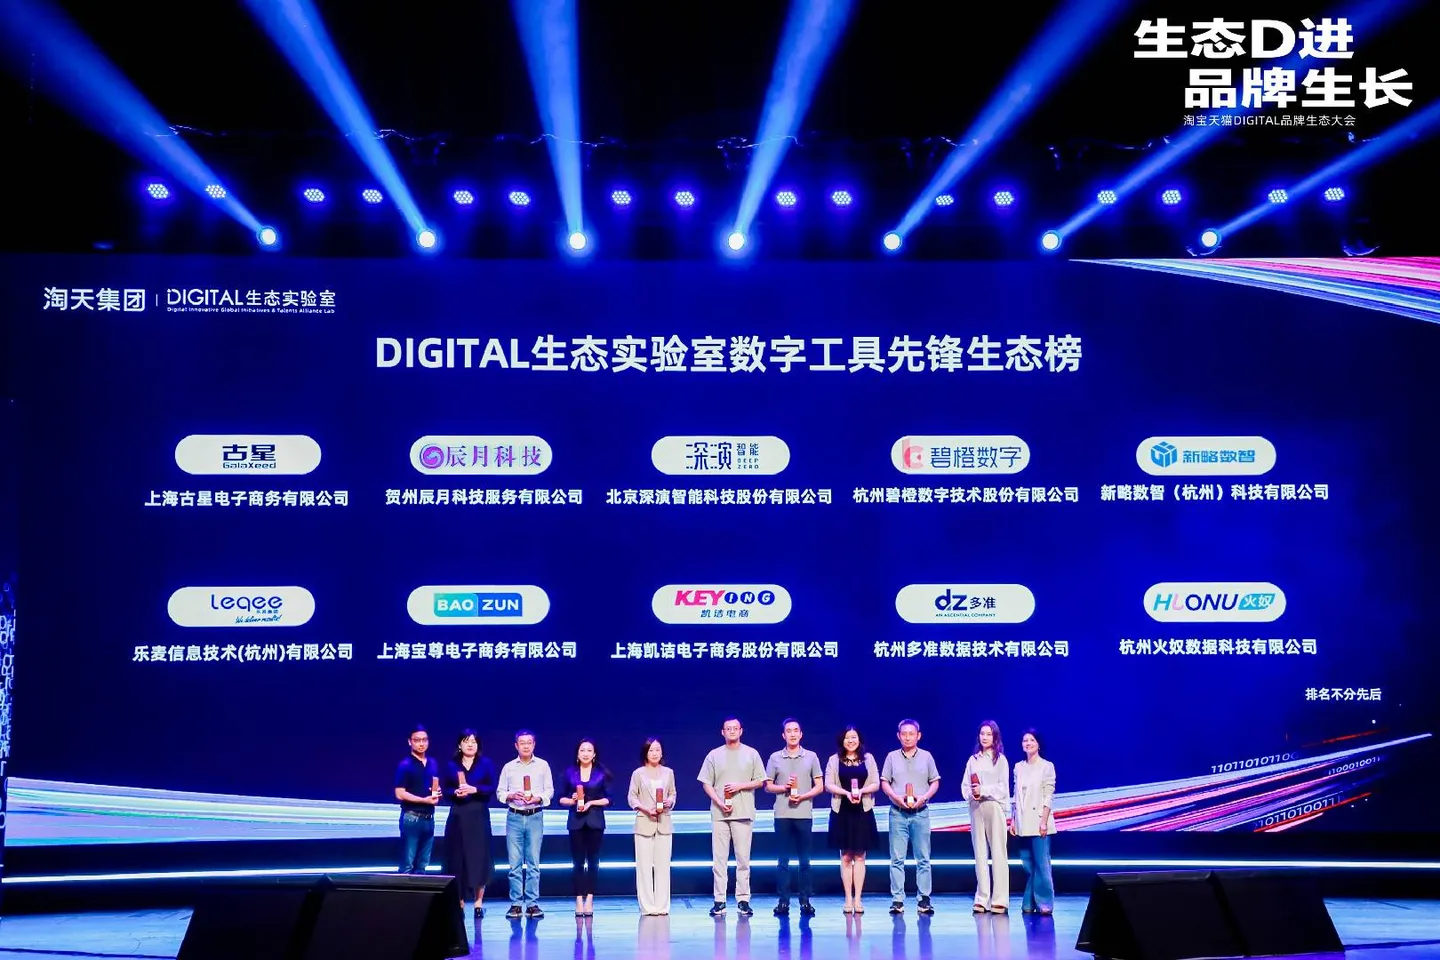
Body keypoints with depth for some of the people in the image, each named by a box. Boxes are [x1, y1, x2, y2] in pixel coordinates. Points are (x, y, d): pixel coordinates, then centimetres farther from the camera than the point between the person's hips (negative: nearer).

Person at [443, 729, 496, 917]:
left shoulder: (486, 763, 4)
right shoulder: (451, 765, 8)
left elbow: (492, 788, -2)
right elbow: (445, 790, 6)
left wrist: (475, 789, -17)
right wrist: (455, 792, -14)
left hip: (479, 816, -1)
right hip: (457, 816, 1)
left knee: (479, 858, -3)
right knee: (457, 859, 1)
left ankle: (479, 903, 3)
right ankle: (459, 902, 8)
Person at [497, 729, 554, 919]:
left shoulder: (543, 766, 6)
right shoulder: (509, 767, 9)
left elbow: (549, 791, 4)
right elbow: (500, 792, 7)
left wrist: (537, 798, -14)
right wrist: (512, 796, -13)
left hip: (535, 817, -1)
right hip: (514, 817, 1)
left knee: (533, 862, 0)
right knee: (515, 862, 0)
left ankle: (532, 903, 3)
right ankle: (516, 904, 5)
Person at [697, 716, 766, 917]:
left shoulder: (751, 754, 7)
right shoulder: (714, 755, 7)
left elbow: (759, 781, 6)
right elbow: (706, 784, 5)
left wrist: (740, 786, -9)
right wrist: (719, 802, -9)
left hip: (744, 814, 0)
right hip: (719, 814, 0)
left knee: (743, 859, 0)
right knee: (719, 859, 0)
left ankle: (743, 900, 6)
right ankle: (719, 901, 4)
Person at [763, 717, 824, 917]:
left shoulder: (811, 757, 5)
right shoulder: (775, 757, 6)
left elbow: (819, 787, 4)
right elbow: (768, 786, 9)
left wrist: (802, 796, -11)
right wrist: (784, 787, -10)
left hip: (804, 814, 0)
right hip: (782, 815, 0)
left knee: (804, 860, 3)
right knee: (783, 860, 2)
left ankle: (805, 900, 9)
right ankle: (783, 900, 6)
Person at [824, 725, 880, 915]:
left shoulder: (868, 758, 7)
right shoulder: (834, 760, 4)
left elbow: (876, 784, 3)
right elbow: (828, 784, -2)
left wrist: (861, 791, -15)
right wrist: (846, 793, -17)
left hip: (863, 812, 0)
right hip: (842, 812, 0)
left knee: (859, 856, 2)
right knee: (845, 856, 2)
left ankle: (857, 898, 4)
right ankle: (848, 898, 7)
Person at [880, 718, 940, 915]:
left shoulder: (926, 756, 6)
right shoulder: (892, 757, 6)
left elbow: (935, 782, 6)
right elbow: (884, 783, 5)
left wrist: (923, 797, -11)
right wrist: (896, 797, -11)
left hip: (920, 812, 0)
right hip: (897, 812, 0)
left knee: (923, 858, 2)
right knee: (897, 858, 0)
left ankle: (924, 899, 5)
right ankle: (897, 900, 2)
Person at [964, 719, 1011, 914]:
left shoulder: (1000, 759, 1)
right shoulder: (973, 759, 11)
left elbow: (1003, 788, -4)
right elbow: (966, 786, 9)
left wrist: (983, 790, -13)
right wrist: (971, 793, -11)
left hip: (994, 807, -4)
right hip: (976, 808, 4)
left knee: (998, 853, -4)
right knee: (980, 853, 4)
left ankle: (999, 900, -2)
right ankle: (981, 899, 7)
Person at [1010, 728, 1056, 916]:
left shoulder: (1047, 766, -2)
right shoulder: (1018, 767, 12)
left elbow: (1049, 796, -7)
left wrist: (1044, 821, -13)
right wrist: (1013, 820, 9)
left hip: (1038, 821, -5)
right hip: (1023, 823, 5)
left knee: (1042, 863, -7)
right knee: (1027, 864, 7)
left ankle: (1044, 903, -3)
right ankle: (1030, 903, 13)